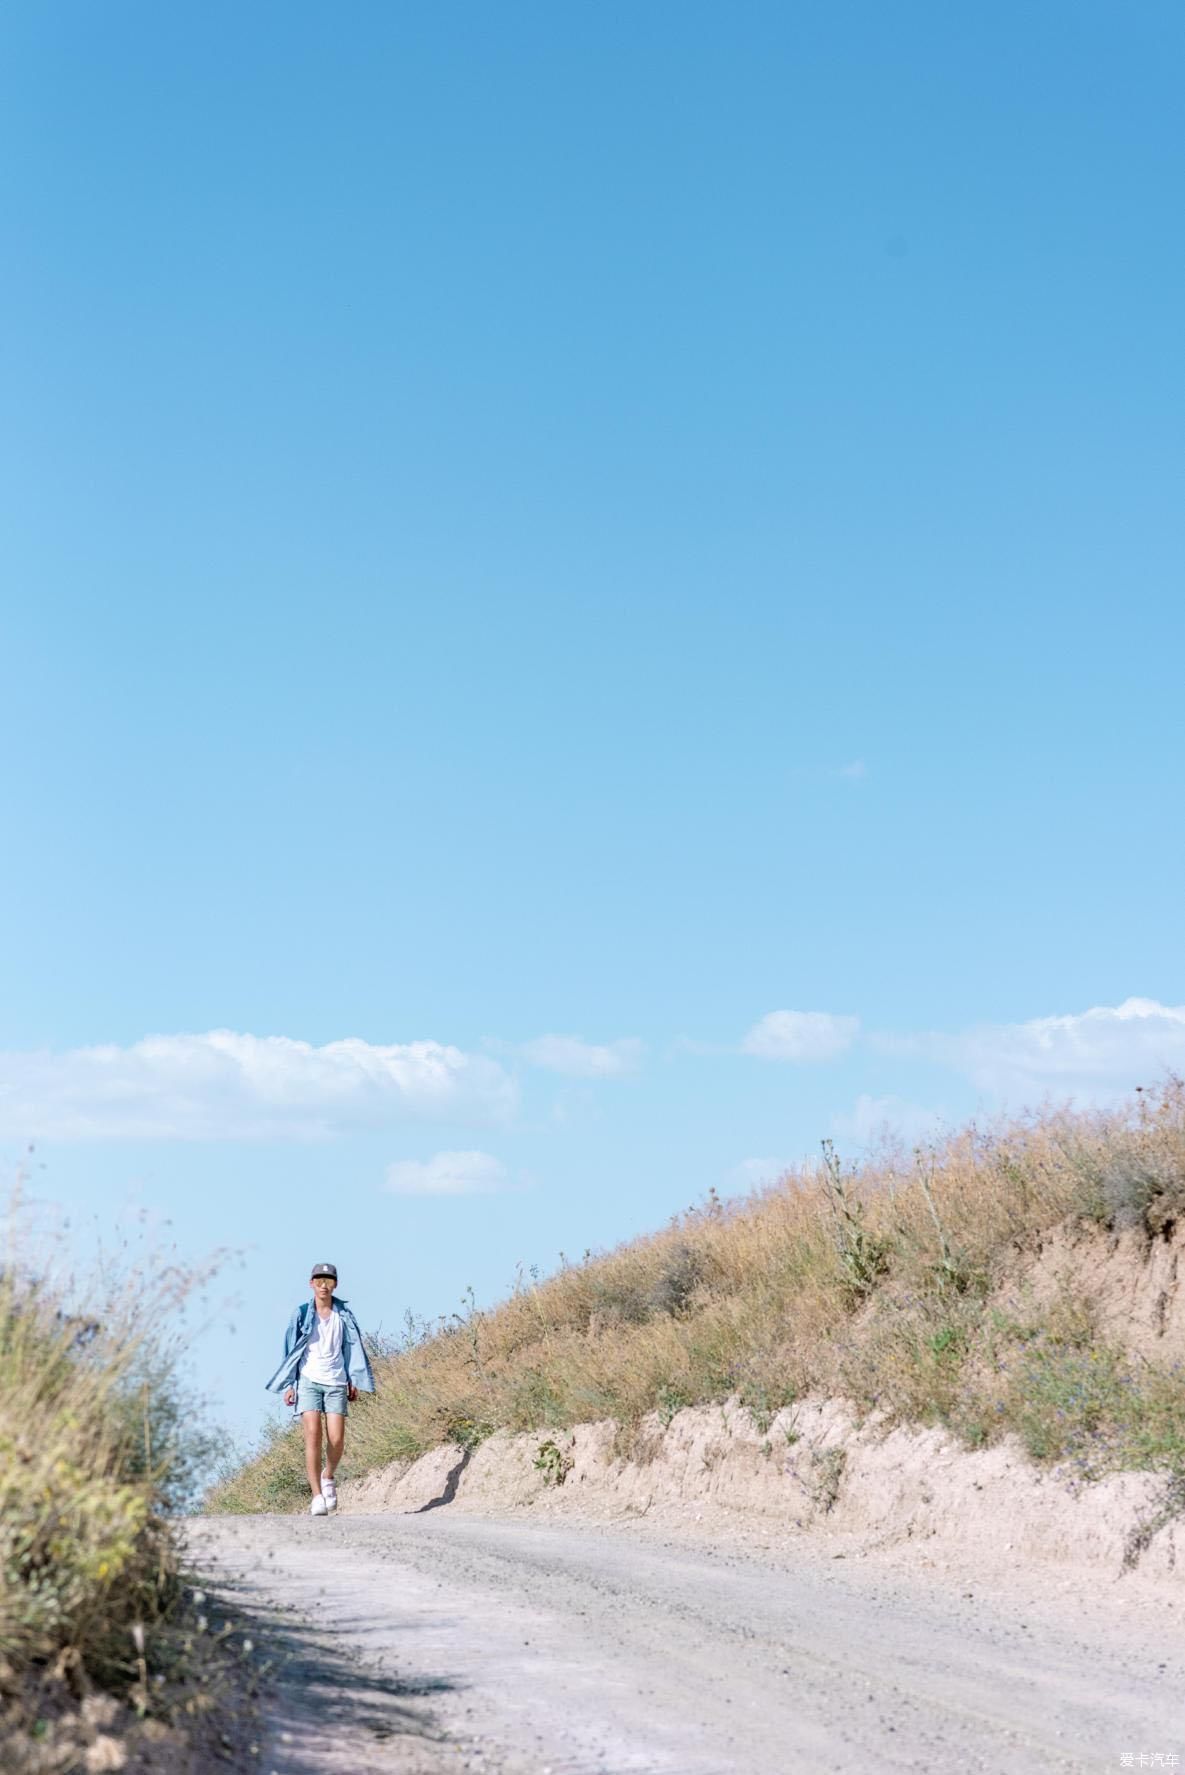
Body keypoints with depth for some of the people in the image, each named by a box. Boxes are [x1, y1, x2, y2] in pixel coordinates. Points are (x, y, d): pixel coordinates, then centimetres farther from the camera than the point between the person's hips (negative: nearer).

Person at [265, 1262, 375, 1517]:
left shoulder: (344, 1315, 8)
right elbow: (290, 1350, 8)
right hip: (308, 1381, -1)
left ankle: (328, 1477, 24)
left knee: (336, 1439, -8)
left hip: (336, 1383, 1)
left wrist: (354, 1380, 5)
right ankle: (317, 1496, -10)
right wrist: (289, 1384, 3)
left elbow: (352, 1347, 11)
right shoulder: (302, 1314, 5)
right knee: (312, 1435, -14)